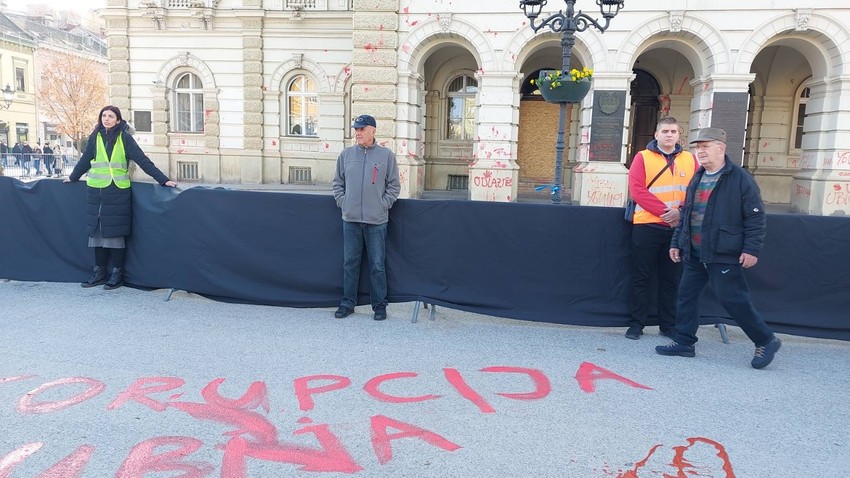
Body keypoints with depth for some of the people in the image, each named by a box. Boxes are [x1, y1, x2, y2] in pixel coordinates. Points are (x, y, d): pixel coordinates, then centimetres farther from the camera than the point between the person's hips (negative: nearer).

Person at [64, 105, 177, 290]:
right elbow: (85, 160, 19)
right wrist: (73, 177, 30)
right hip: (96, 192, 4)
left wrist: (163, 179, -15)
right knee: (97, 232, 8)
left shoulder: (125, 139, -3)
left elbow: (143, 160, -8)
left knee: (115, 233, 0)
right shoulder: (95, 138, 7)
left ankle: (117, 274, 9)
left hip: (117, 193, -4)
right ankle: (99, 272, 19)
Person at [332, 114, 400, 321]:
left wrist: (383, 205, -4)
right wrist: (342, 202, 4)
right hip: (350, 219, 3)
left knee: (377, 266, 3)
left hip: (377, 221, -2)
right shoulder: (346, 154, 7)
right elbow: (338, 183, 15)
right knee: (350, 263, 9)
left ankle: (380, 305, 14)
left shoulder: (386, 155, 0)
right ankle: (348, 303, 21)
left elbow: (394, 186, 4)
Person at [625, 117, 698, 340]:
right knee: (642, 277, 4)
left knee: (672, 279, 10)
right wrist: (664, 211, -17)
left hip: (678, 228, 3)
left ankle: (668, 325, 20)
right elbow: (637, 190, -10)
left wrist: (680, 212, -14)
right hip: (646, 226, -3)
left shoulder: (690, 159, 10)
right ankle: (636, 324, 13)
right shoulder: (643, 157, 1)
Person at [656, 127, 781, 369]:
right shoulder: (697, 179, 14)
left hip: (723, 254, -7)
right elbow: (686, 214, 21)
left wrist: (751, 249, -15)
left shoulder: (740, 178, -8)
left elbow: (755, 217, -10)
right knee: (687, 294, 8)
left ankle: (766, 341, 14)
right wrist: (676, 242, 18)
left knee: (732, 299, -5)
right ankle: (683, 342, 19)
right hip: (694, 254, 8)